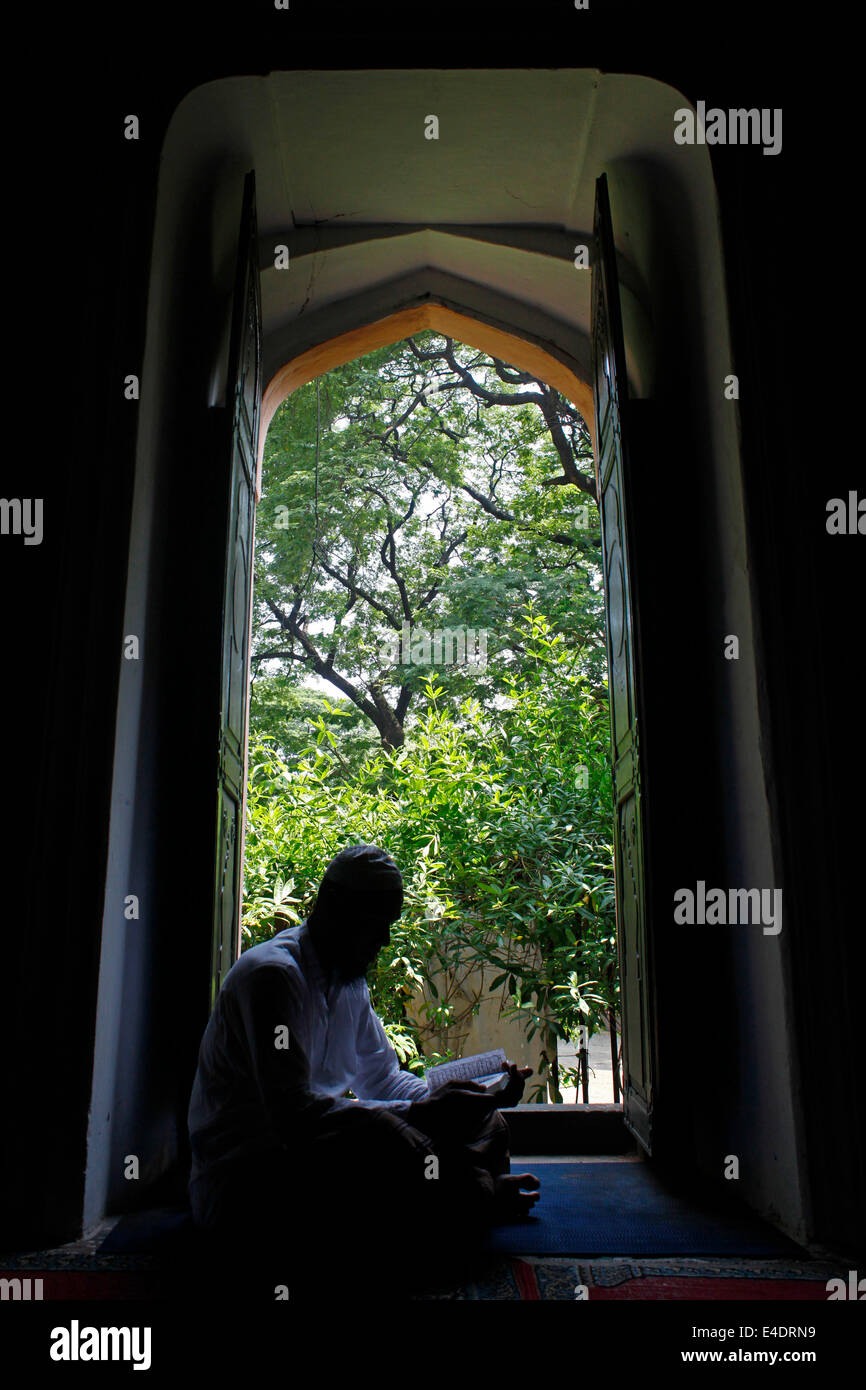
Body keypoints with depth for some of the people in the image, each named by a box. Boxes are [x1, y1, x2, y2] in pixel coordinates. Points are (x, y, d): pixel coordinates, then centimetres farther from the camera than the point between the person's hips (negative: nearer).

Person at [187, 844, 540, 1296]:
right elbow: (295, 1115, -27)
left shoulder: (350, 980, 13)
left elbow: (383, 1080, 21)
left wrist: (482, 1098, 4)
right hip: (243, 1186, -9)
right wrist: (418, 1111, -26)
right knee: (382, 1134, -34)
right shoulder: (272, 973, -18)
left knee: (478, 1118, 0)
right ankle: (482, 1196, -11)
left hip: (309, 1155, 9)